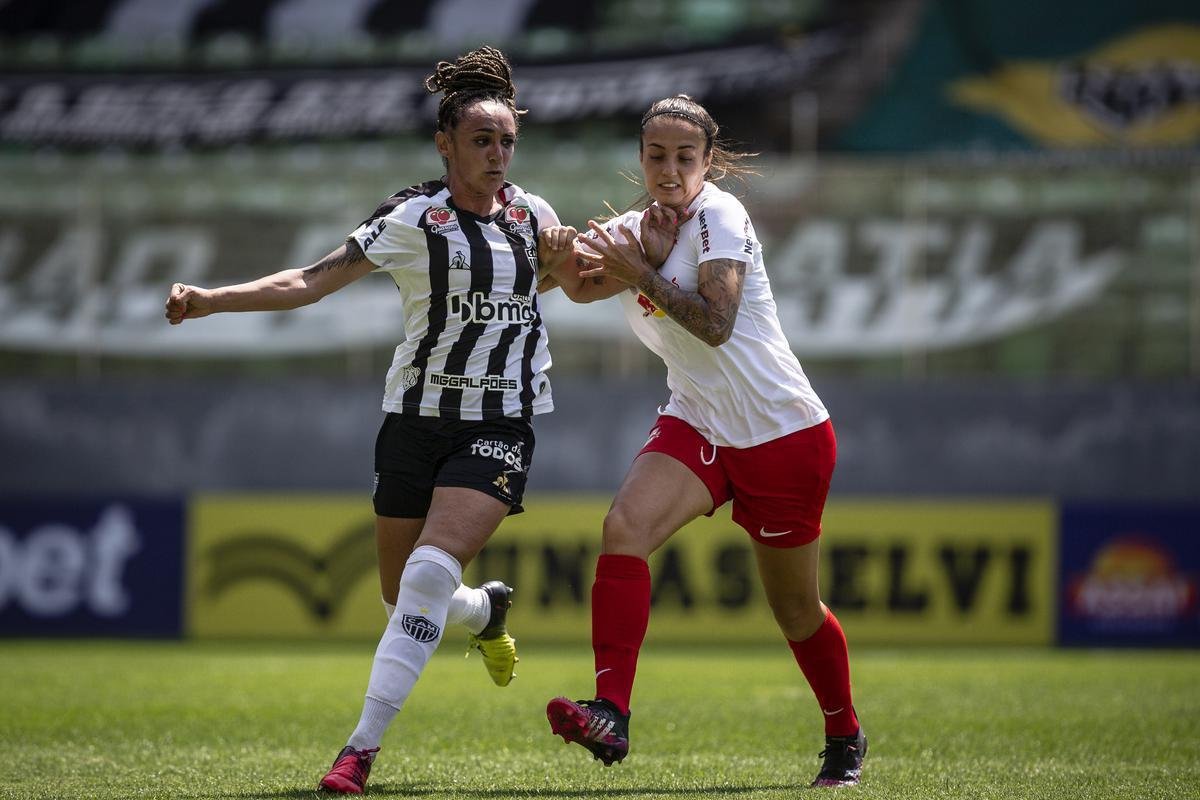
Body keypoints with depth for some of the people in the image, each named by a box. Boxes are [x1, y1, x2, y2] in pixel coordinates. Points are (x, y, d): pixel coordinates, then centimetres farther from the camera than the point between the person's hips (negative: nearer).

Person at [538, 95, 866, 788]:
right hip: (698, 427, 5)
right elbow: (580, 285, -11)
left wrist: (638, 271, -25)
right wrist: (566, 251, -30)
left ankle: (846, 736, 34)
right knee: (625, 525, -24)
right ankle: (611, 715, -33)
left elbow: (715, 323, -25)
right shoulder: (640, 227, 6)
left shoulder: (720, 215, -14)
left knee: (796, 609, 8)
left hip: (784, 433, -5)